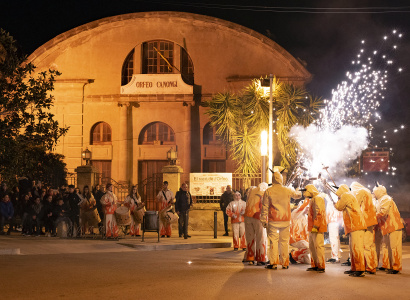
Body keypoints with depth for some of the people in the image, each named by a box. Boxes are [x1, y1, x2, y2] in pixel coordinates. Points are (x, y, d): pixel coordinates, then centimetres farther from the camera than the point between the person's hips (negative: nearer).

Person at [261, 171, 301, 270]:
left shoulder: (268, 191, -5)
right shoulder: (288, 190, 1)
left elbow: (265, 207, -3)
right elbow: (298, 195, 21)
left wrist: (263, 220, 4)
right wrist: (295, 191, 43)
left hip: (273, 221, -2)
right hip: (285, 220, 2)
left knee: (273, 241, 3)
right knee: (284, 241, 9)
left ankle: (273, 263, 0)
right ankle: (285, 263, 11)